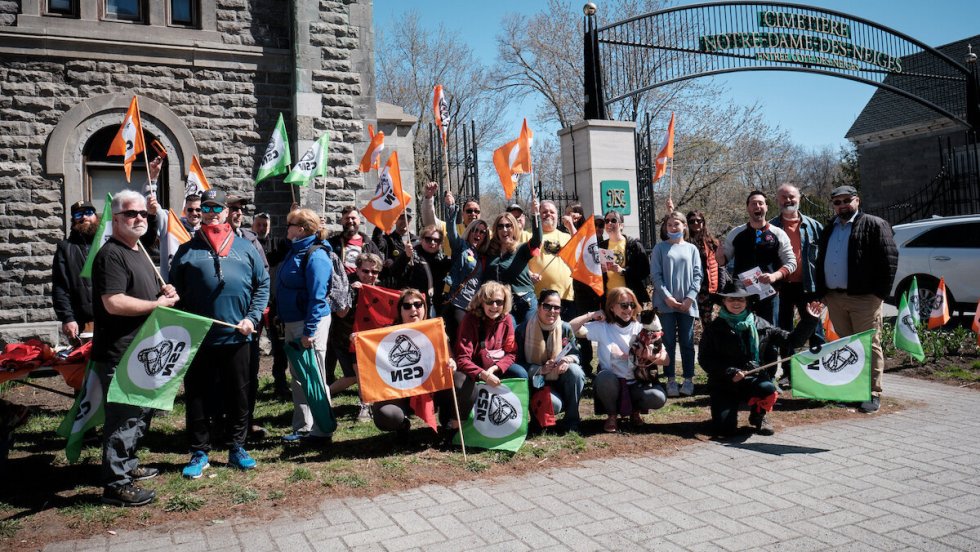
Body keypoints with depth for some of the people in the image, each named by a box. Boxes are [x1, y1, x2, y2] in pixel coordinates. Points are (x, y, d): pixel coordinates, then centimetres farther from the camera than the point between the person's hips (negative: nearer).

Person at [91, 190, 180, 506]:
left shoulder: (139, 252, 17)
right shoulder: (111, 255, -15)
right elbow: (113, 303, -26)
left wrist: (164, 291, 8)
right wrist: (158, 304, -17)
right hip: (119, 354, -10)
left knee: (140, 413, 20)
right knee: (123, 418, -5)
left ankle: (127, 465, 35)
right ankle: (116, 485, 4)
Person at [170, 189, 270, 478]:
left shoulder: (245, 247, 8)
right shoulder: (187, 250, 6)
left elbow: (262, 284, 8)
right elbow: (175, 291, 4)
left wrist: (253, 317, -2)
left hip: (237, 337, 1)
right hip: (198, 338, -1)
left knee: (239, 394, 10)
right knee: (198, 396, 6)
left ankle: (237, 447, 24)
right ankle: (199, 452, 19)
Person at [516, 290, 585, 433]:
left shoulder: (565, 328, -2)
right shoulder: (524, 330, -10)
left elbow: (575, 354, 3)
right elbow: (518, 363, -10)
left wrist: (568, 359, -23)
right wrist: (541, 369, -25)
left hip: (560, 378, 4)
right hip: (537, 382, -3)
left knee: (575, 370, -30)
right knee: (555, 404, -33)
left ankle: (571, 419, -13)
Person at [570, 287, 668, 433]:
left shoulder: (641, 329, 2)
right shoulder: (602, 327, -1)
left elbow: (665, 359, -3)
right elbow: (571, 328, -13)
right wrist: (592, 315, -7)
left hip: (636, 385, 2)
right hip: (610, 384, -1)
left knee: (659, 398, -28)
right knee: (605, 376, -36)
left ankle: (635, 411, 9)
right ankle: (612, 416, -5)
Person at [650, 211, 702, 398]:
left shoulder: (692, 249, 9)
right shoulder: (660, 248, 5)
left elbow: (697, 275, 4)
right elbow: (656, 274, -1)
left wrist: (690, 297, -8)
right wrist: (667, 296, -12)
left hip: (687, 303, 1)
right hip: (666, 302, -1)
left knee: (687, 342, 6)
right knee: (668, 342, 2)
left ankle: (688, 379, 13)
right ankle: (670, 380, 8)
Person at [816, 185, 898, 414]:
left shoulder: (874, 225, -1)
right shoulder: (829, 230, 19)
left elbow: (889, 259, -7)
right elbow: (821, 262, 22)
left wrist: (880, 293, -12)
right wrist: (822, 292, 12)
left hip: (864, 298, -6)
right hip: (834, 298, 6)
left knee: (869, 346, -4)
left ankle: (873, 394, 1)